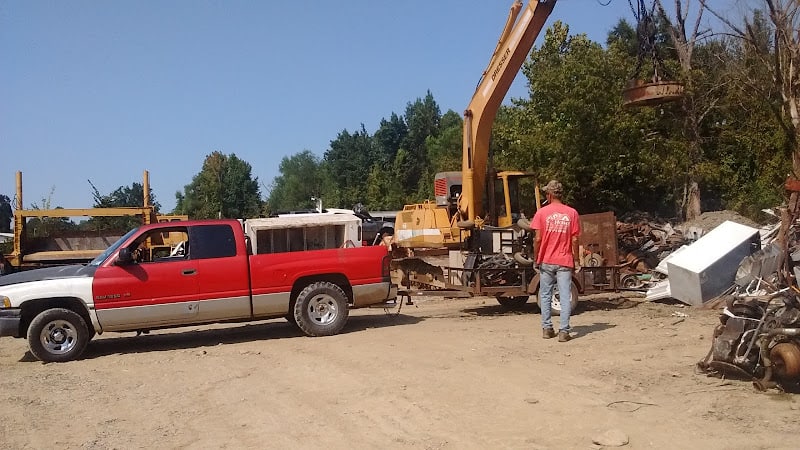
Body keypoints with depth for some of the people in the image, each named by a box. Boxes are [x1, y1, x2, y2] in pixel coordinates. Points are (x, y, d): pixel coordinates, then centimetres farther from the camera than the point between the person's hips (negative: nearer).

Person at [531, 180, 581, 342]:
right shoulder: (572, 213, -1)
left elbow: (537, 239, -6)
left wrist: (536, 258, 6)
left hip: (546, 261, 0)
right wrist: (575, 259, 9)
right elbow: (575, 240, -1)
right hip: (565, 261, 0)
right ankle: (564, 331, -2)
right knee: (565, 297, 2)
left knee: (545, 295, 12)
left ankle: (547, 329, 15)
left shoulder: (542, 213, -4)